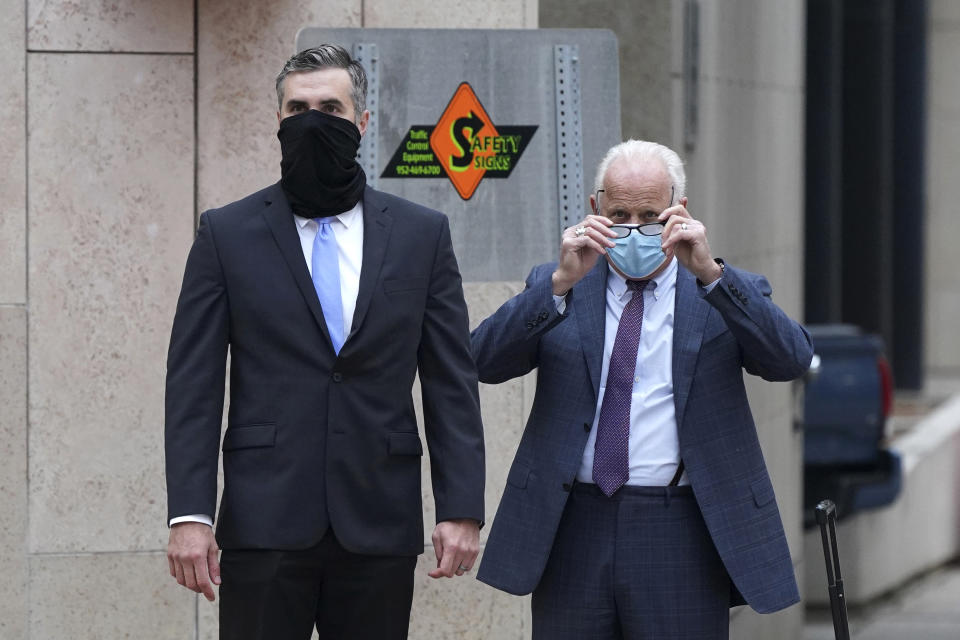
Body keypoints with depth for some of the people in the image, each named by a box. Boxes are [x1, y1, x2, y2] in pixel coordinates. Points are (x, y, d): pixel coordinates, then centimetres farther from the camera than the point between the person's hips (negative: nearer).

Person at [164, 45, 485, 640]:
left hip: (381, 524, 1)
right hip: (265, 523, -1)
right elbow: (194, 385, 1)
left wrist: (462, 509, -2)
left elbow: (452, 383, 7)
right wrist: (189, 514, -8)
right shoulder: (227, 233, 5)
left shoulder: (422, 233, 8)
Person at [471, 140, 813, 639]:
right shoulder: (553, 290, 11)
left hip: (681, 540, -1)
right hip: (573, 532, 2)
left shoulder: (729, 295, 7)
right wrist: (562, 282, -17)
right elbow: (486, 362, -4)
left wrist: (710, 273, -21)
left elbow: (792, 360, -11)